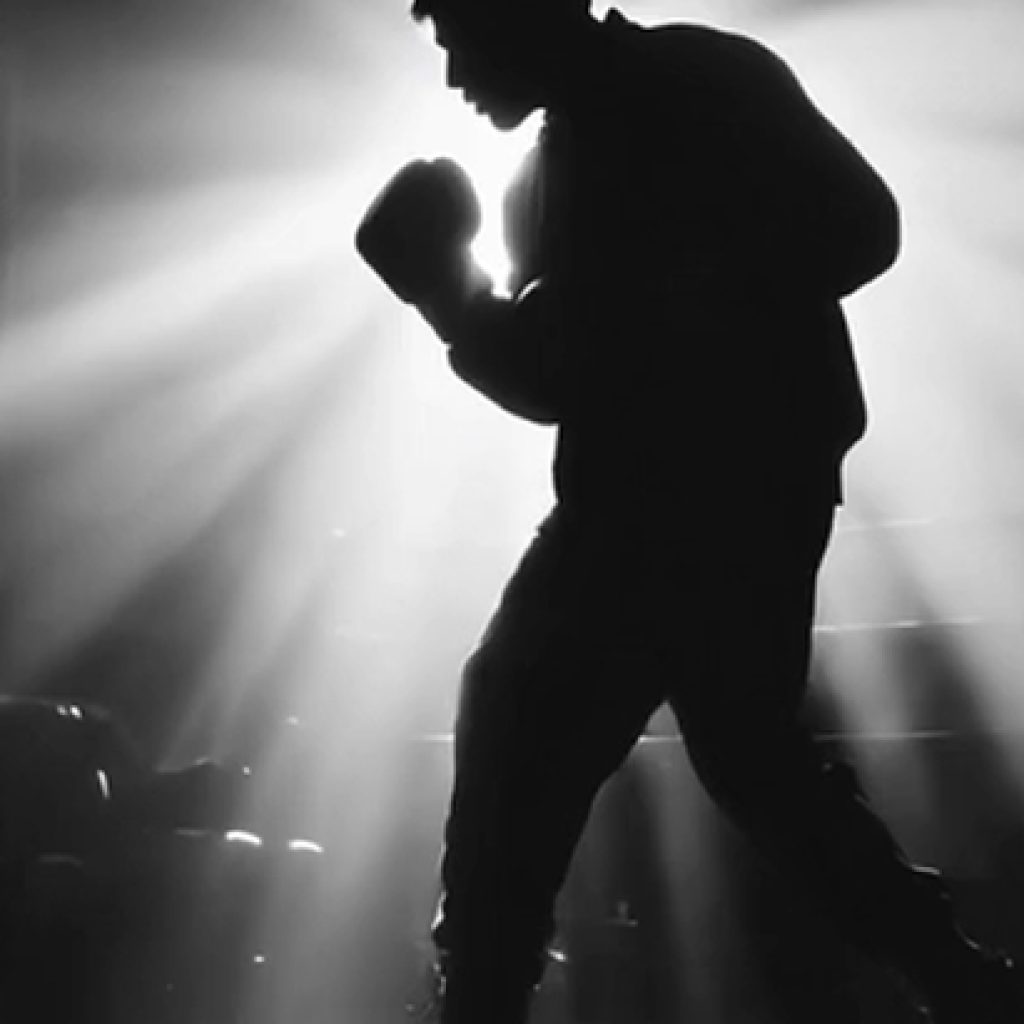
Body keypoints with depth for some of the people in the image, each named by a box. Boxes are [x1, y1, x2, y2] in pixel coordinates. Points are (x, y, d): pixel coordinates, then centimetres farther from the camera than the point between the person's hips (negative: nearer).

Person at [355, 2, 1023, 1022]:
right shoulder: (544, 177, 18)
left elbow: (862, 228, -7)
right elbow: (553, 384, 17)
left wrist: (699, 307, -17)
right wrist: (445, 289, 4)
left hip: (745, 488, -7)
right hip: (626, 505, 7)